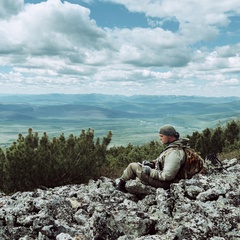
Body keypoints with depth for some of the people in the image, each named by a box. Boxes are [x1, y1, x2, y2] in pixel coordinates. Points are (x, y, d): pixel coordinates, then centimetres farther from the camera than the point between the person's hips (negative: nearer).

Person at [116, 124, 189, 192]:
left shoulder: (173, 153, -29)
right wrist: (151, 163, 4)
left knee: (132, 166, -3)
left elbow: (167, 176, -31)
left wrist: (150, 171, -20)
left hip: (163, 183, -10)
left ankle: (121, 183, 21)